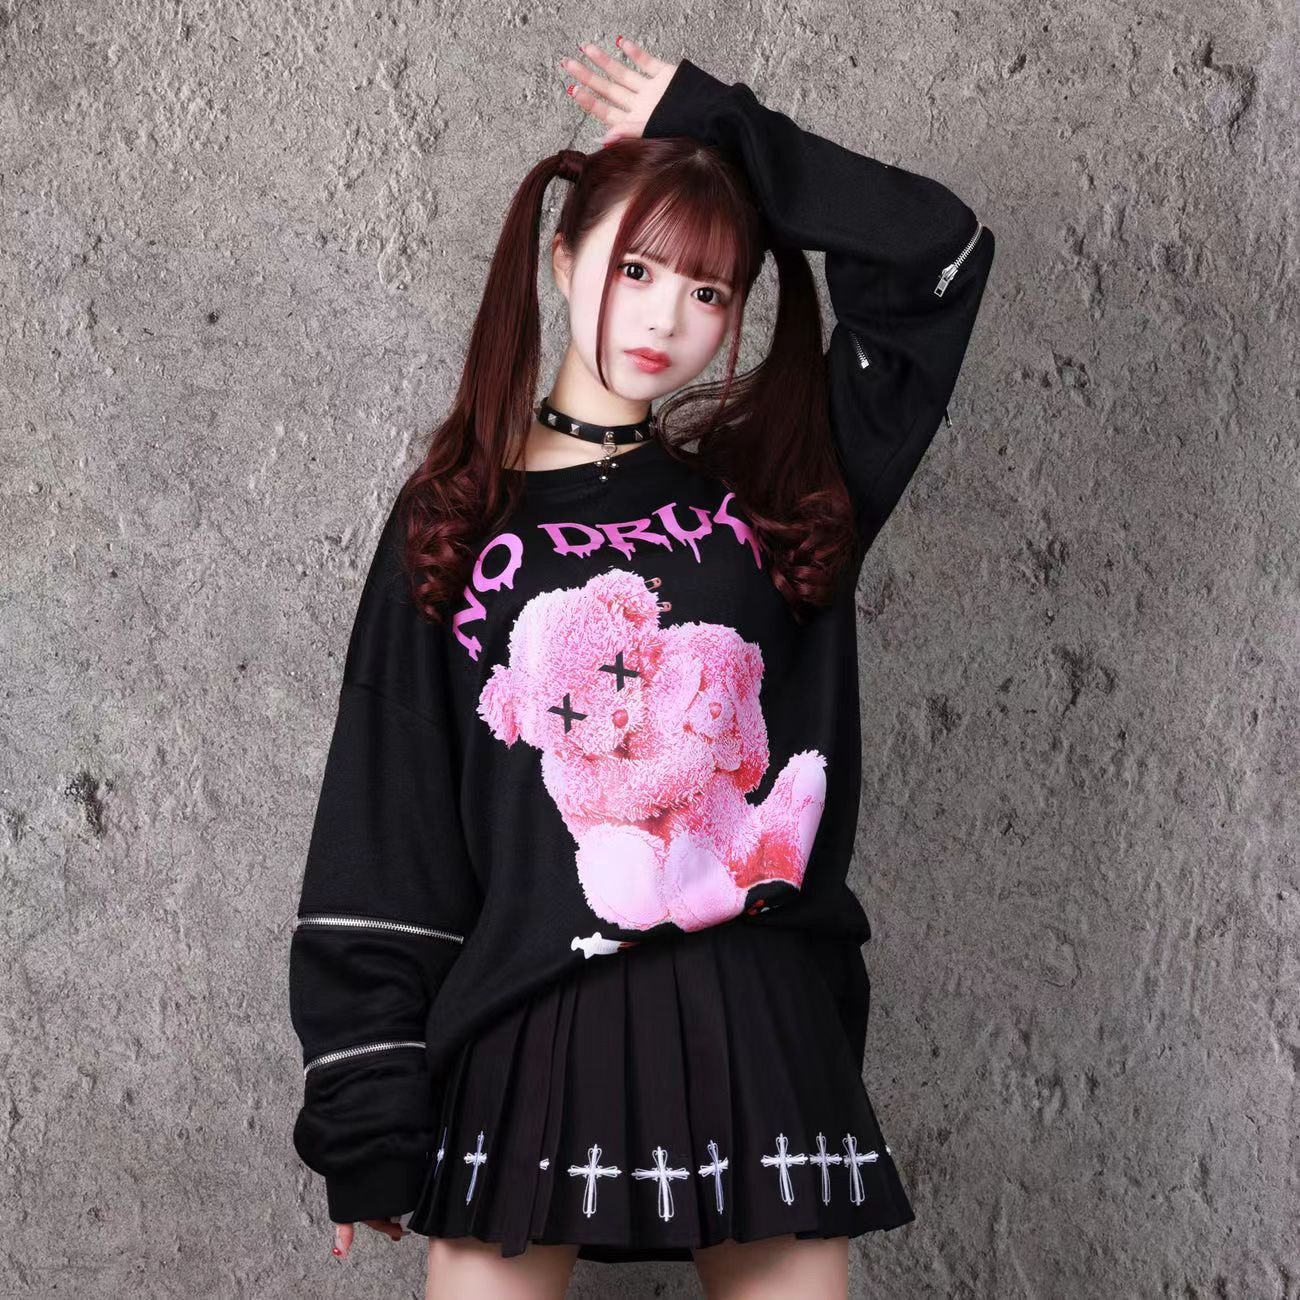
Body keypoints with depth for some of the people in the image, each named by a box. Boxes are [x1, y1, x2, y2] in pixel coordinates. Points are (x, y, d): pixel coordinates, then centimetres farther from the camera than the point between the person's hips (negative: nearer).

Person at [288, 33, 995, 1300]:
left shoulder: (769, 489, 9)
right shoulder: (457, 520, 5)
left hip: (759, 1022, 2)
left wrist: (715, 128, 7)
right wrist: (368, 1106, -3)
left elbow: (937, 254, 4)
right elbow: (382, 830, 2)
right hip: (525, 1033, -1)